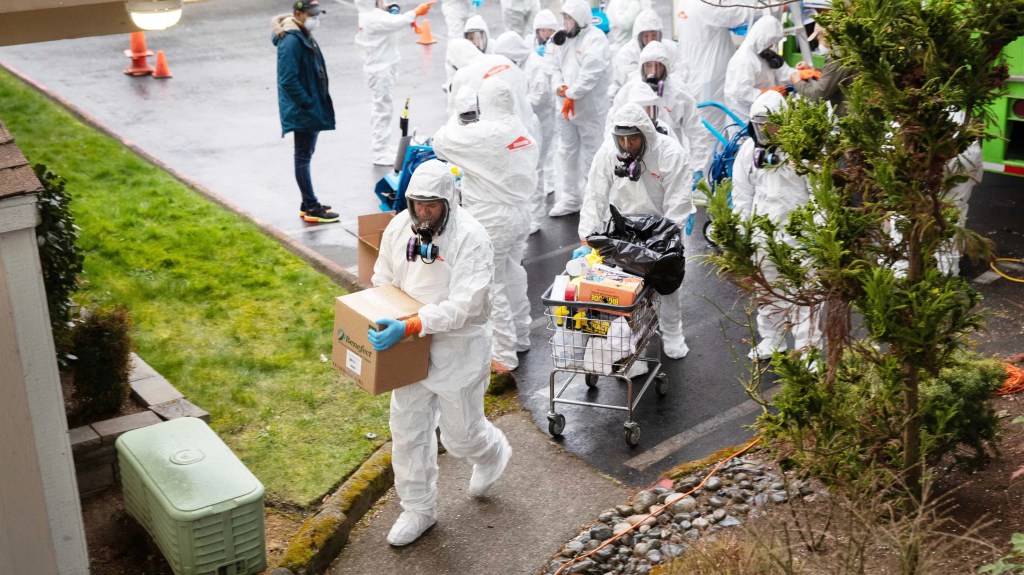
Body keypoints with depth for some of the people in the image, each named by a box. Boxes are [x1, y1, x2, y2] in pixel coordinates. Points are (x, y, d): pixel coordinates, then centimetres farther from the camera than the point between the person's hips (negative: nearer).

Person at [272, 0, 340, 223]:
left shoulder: (304, 36, 12)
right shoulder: (291, 41, -20)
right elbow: (289, 81, -24)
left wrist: (318, 104, 14)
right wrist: (309, 104, -20)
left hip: (312, 108, 10)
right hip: (302, 112, -10)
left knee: (305, 156, 16)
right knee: (303, 158, -1)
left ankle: (309, 204, 26)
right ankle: (311, 208, 6)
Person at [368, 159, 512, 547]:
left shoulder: (470, 237, -23)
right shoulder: (398, 228, -5)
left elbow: (464, 304, -29)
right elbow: (383, 283, 9)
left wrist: (409, 327, -37)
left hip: (458, 349, -5)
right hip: (413, 349, 5)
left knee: (460, 434, 9)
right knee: (407, 430, 11)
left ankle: (493, 453, 47)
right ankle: (418, 509, 31)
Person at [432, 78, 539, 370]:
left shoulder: (481, 134, -20)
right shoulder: (524, 132, 5)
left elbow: (440, 144, -11)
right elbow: (530, 175, 11)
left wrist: (456, 121, 5)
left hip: (492, 221, -8)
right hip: (520, 214, 8)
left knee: (492, 284, 0)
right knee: (514, 276, 20)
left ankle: (504, 352, 5)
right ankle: (520, 337, 34)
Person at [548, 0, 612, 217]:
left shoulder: (595, 38, -13)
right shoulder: (564, 39, 11)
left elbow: (591, 72, -23)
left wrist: (571, 95, -18)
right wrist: (558, 86, -7)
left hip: (590, 108, -8)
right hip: (566, 107, 8)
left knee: (591, 154, 0)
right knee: (568, 152, 14)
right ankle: (570, 197, 25)